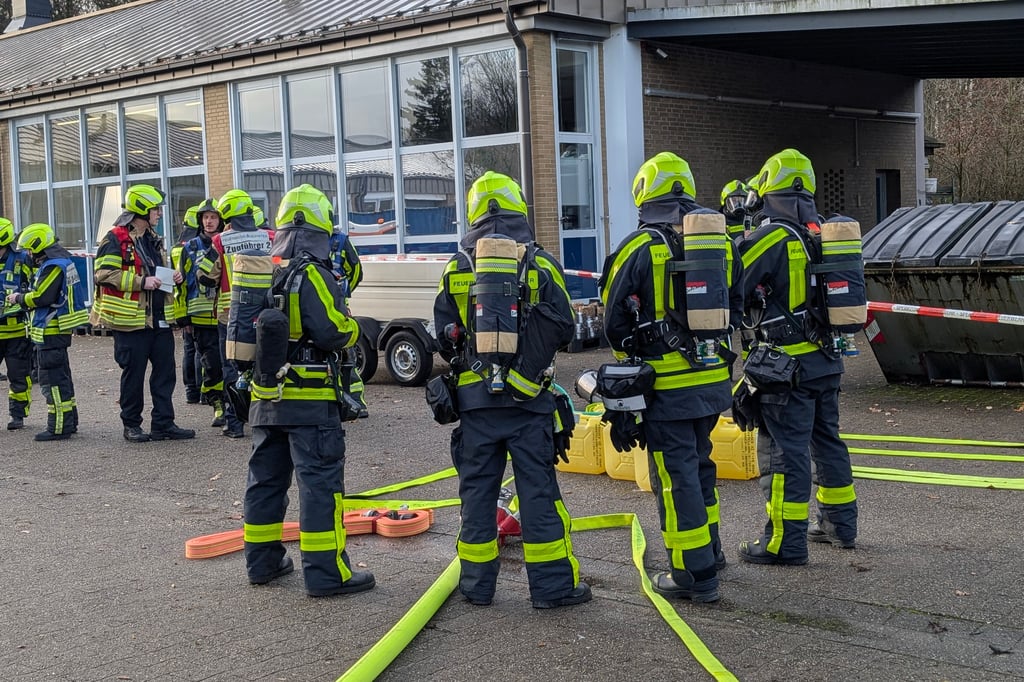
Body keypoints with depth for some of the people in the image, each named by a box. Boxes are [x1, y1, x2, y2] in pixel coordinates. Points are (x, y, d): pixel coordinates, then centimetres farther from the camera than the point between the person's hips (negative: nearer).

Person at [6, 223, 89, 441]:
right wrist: (21, 297, 7)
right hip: (58, 330, 11)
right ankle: (69, 421, 26)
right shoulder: (61, 259, 14)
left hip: (51, 331, -11)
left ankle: (59, 427, -3)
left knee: (52, 380, -6)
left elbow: (41, 297, -21)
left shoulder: (53, 266, -18)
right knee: (61, 377, 18)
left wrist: (18, 298, -5)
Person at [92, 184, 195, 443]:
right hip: (131, 319, -7)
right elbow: (103, 273, -17)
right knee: (133, 373, 2)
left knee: (165, 371, 6)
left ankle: (164, 423, 13)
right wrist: (141, 282, -21)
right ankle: (131, 424, 14)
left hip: (160, 319, 7)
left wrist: (172, 276, 8)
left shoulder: (154, 239, 17)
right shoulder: (116, 239, -9)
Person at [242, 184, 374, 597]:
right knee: (320, 482, -4)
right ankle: (326, 573, -3)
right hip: (310, 400, -8)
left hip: (265, 399, 8)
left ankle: (262, 561, 24)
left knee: (266, 478, 15)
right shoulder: (311, 274, -15)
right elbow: (332, 332, -22)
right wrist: (351, 327, -2)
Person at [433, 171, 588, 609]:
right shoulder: (542, 265, -3)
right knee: (538, 490, 3)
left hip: (475, 396, 2)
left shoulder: (456, 270, 2)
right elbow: (564, 331, 1)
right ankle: (553, 585, 7)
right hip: (529, 396, -1)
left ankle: (477, 584, 17)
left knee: (478, 489, 10)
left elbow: (445, 339, 5)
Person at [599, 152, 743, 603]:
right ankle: (709, 548, 36)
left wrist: (629, 359, 13)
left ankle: (695, 574, 6)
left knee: (676, 474, 1)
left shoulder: (640, 247, -10)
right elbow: (736, 309, 16)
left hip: (668, 383, -6)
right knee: (699, 463, 22)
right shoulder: (723, 243, 7)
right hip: (714, 377, 6)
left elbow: (615, 320, -5)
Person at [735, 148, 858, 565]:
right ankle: (841, 525, 29)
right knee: (826, 440, 18)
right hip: (827, 358, 8)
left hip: (789, 362, -8)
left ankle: (786, 543, 2)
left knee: (784, 450, -2)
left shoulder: (770, 237, -15)